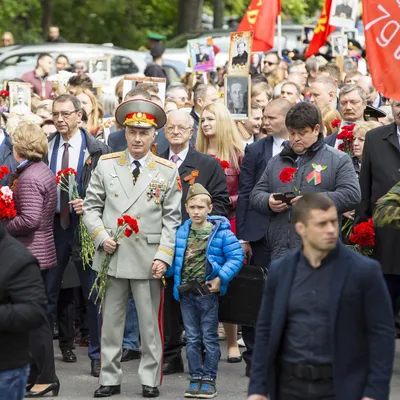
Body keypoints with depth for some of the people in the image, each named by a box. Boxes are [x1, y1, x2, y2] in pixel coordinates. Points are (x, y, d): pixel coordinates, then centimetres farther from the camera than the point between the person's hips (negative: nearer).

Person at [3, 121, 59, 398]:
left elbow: (30, 219, -25)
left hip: (31, 253, -10)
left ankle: (47, 377, -1)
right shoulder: (43, 171, 12)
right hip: (40, 250, 10)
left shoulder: (29, 178, -18)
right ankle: (35, 373, 21)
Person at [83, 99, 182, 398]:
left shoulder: (167, 171, 3)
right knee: (111, 321, 7)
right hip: (112, 257, 1)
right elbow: (92, 207, 8)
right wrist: (101, 237, -7)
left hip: (148, 259, -1)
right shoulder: (106, 165, 6)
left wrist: (164, 256, -8)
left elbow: (172, 219, 1)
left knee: (150, 323, 4)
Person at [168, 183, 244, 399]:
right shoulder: (180, 233, 5)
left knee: (209, 338, 4)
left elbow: (236, 256, -8)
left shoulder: (220, 232, -8)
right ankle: (196, 378, 17)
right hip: (185, 292, 4)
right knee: (192, 338, 10)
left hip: (208, 292, -4)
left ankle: (209, 379, 11)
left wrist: (221, 278, -15)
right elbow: (174, 258, 14)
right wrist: (165, 270, -4)